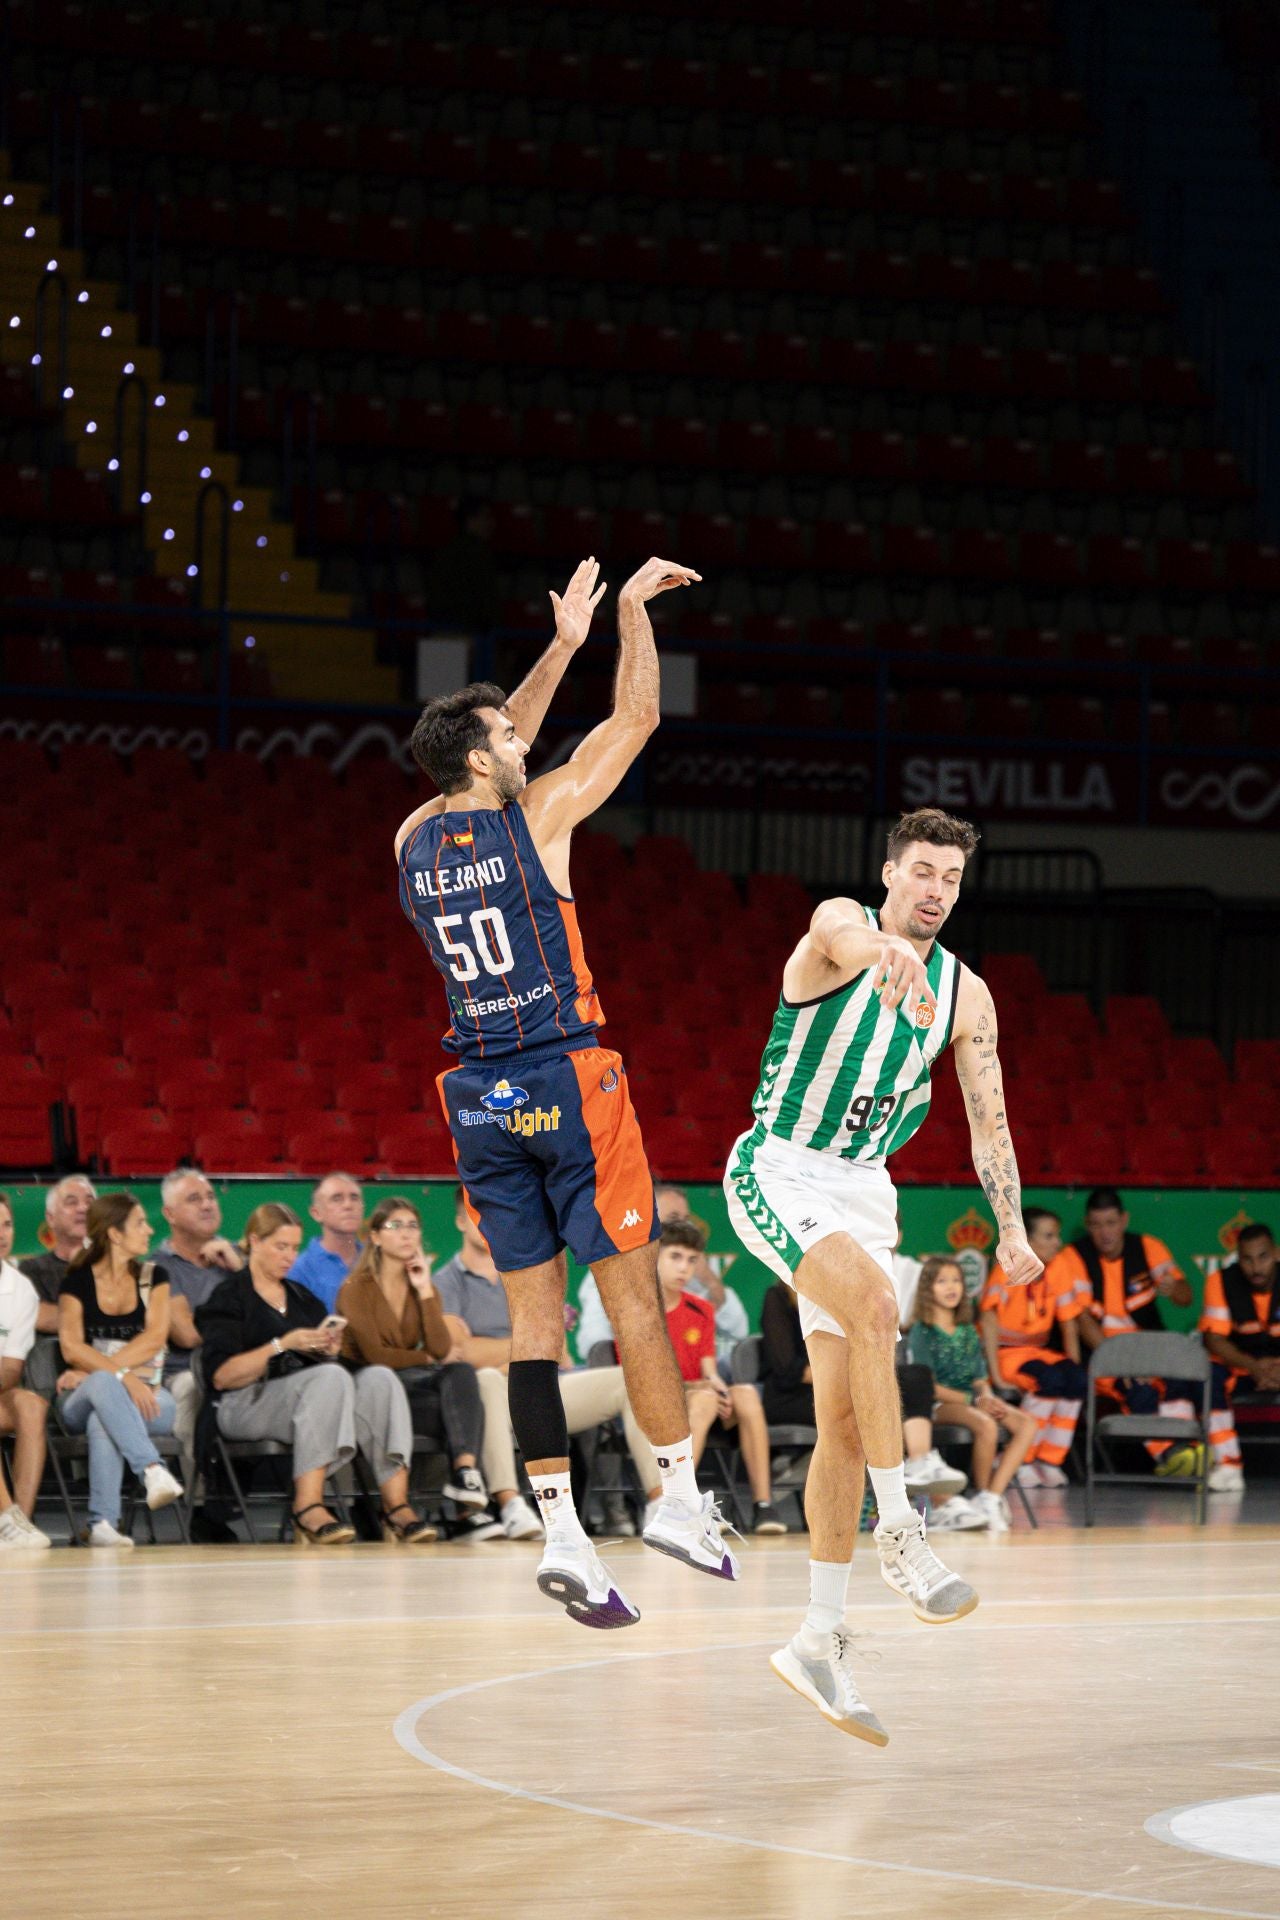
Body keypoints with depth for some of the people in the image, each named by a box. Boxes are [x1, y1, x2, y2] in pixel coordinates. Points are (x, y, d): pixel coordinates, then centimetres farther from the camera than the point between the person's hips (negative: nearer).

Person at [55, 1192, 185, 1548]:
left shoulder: (153, 1276, 11)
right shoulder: (77, 1281, 5)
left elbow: (154, 1338, -4)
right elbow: (71, 1348, -9)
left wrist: (94, 1370, -15)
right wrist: (123, 1376, -25)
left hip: (145, 1397, 1)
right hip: (82, 1400, -1)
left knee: (102, 1420, -35)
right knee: (104, 1385, -38)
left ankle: (102, 1523, -44)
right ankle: (153, 1470, -53)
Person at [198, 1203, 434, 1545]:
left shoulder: (302, 1296, 24)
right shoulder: (230, 1297, 3)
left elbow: (325, 1360, 22)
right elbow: (221, 1376, -9)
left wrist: (328, 1348, -2)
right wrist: (282, 1345, -16)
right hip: (246, 1405, -6)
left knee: (379, 1378, -23)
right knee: (331, 1377, -35)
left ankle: (397, 1507, -34)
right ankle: (307, 1509, -44)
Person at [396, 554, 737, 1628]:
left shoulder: (416, 841, 7)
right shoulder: (536, 818, -8)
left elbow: (493, 752, 24)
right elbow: (639, 717, 0)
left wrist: (565, 645, 28)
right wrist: (633, 609, 13)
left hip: (481, 1095, 5)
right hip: (566, 1076, -5)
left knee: (534, 1310, 4)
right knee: (632, 1289, 3)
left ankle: (560, 1530, -2)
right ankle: (684, 1496, 7)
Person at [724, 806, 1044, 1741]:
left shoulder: (966, 995, 6)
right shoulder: (842, 927, -10)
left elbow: (988, 1117, 9)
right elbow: (846, 935, -36)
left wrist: (1012, 1228, -4)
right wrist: (889, 949, -61)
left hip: (863, 1193, 6)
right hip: (778, 1174, -6)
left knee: (845, 1421, 1)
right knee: (874, 1304, -32)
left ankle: (822, 1637, 5)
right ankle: (899, 1531, -25)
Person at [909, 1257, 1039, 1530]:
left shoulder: (968, 1331, 18)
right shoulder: (923, 1331, -1)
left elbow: (979, 1379, 16)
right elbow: (929, 1386, -9)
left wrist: (986, 1396, -9)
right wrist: (972, 1400, -15)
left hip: (971, 1399, 7)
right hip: (939, 1405, -7)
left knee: (1027, 1423, -18)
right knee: (986, 1425, -36)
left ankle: (993, 1496, -25)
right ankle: (984, 1497, -18)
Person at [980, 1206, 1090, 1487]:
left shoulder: (1057, 1276, 4)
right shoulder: (1006, 1272, -13)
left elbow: (1069, 1326, 9)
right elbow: (990, 1321, -18)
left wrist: (1074, 1367, -4)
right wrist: (995, 1374, -25)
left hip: (1039, 1352, 6)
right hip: (1005, 1352, -6)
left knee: (1077, 1379, -23)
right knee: (1050, 1378, -32)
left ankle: (1049, 1461, -14)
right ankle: (1023, 1461, -21)